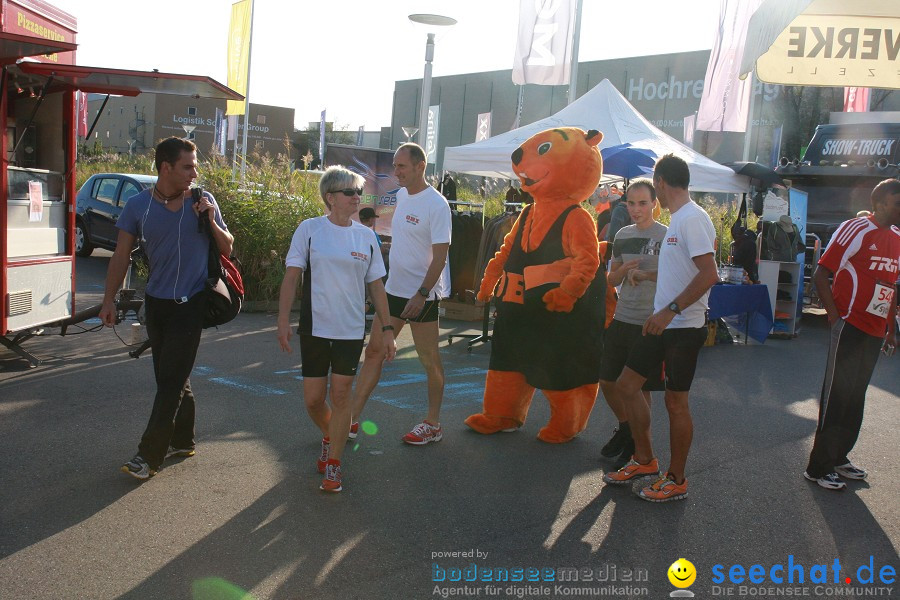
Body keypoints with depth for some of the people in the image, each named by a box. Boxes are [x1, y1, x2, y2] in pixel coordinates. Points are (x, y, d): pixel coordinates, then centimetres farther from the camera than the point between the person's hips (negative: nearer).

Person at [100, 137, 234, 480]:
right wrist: (109, 299, -1)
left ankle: (149, 455, 1)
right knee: (171, 377, 12)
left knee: (171, 380, -4)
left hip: (191, 303, -3)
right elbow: (121, 255, 3)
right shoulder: (138, 206, 0)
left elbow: (227, 248, 5)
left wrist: (211, 222, -13)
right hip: (156, 302, 3)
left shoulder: (203, 201, -2)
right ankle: (182, 441, 28)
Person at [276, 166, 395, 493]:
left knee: (341, 395, 0)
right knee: (313, 399, 5)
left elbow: (376, 286, 8)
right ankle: (329, 437, 36)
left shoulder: (366, 236, 4)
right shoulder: (310, 229, -3)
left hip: (351, 330, 1)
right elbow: (291, 277, -3)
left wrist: (387, 330, 6)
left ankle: (333, 463, 14)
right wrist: (284, 320, -11)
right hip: (315, 328, -1)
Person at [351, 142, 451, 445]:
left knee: (429, 359, 5)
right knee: (374, 351, 8)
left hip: (423, 295, -8)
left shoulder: (436, 205, -16)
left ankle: (433, 423, 20)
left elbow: (440, 257, -19)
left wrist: (421, 295, -23)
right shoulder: (401, 195, 9)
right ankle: (351, 420, 15)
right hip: (393, 289, 8)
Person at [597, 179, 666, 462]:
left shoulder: (666, 236, -8)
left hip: (650, 322, -6)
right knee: (607, 381, 11)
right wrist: (624, 270, -6)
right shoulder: (622, 235, 10)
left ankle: (636, 442, 22)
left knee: (640, 387, 4)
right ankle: (624, 427, 35)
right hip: (622, 319, 6)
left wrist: (644, 275, -19)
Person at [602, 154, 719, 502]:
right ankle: (644, 460, 26)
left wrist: (670, 310, -29)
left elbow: (709, 274, -26)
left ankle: (676, 481, 17)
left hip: (684, 328, -10)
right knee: (626, 385, 11)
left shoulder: (692, 219, -17)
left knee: (675, 401, 1)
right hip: (664, 325, 10)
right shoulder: (678, 219, 15)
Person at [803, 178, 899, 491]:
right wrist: (836, 317, -15)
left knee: (855, 397, 15)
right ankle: (818, 468, 7)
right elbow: (821, 274, -13)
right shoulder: (857, 229, -11)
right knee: (836, 397, -2)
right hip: (851, 328, -7)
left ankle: (838, 458, 27)